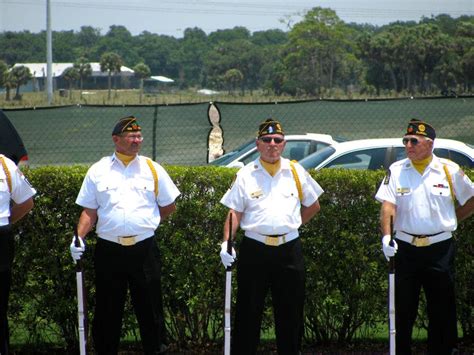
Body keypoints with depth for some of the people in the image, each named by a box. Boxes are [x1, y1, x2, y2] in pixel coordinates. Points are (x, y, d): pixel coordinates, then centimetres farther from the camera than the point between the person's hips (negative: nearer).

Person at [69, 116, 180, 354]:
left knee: (150, 308, 4)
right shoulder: (98, 171, 6)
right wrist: (79, 238, -7)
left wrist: (148, 223, 12)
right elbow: (89, 211, 6)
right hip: (108, 251, 0)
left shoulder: (153, 169, 7)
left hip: (144, 249, 0)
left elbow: (169, 207, 16)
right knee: (107, 310, 7)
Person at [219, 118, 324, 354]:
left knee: (290, 313, 8)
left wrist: (292, 225, 11)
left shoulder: (296, 172, 8)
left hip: (289, 249, 2)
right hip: (254, 250, -2)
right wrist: (226, 243, -13)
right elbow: (234, 213, -1)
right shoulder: (246, 175, 3)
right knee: (248, 312, 2)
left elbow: (313, 206, 19)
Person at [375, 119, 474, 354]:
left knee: (442, 310, 4)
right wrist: (386, 236, -21)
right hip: (406, 247, 1)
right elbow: (387, 205, -7)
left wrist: (452, 220, 8)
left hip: (440, 249, 0)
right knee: (403, 309, 3)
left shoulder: (449, 170, 2)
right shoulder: (396, 171, 3)